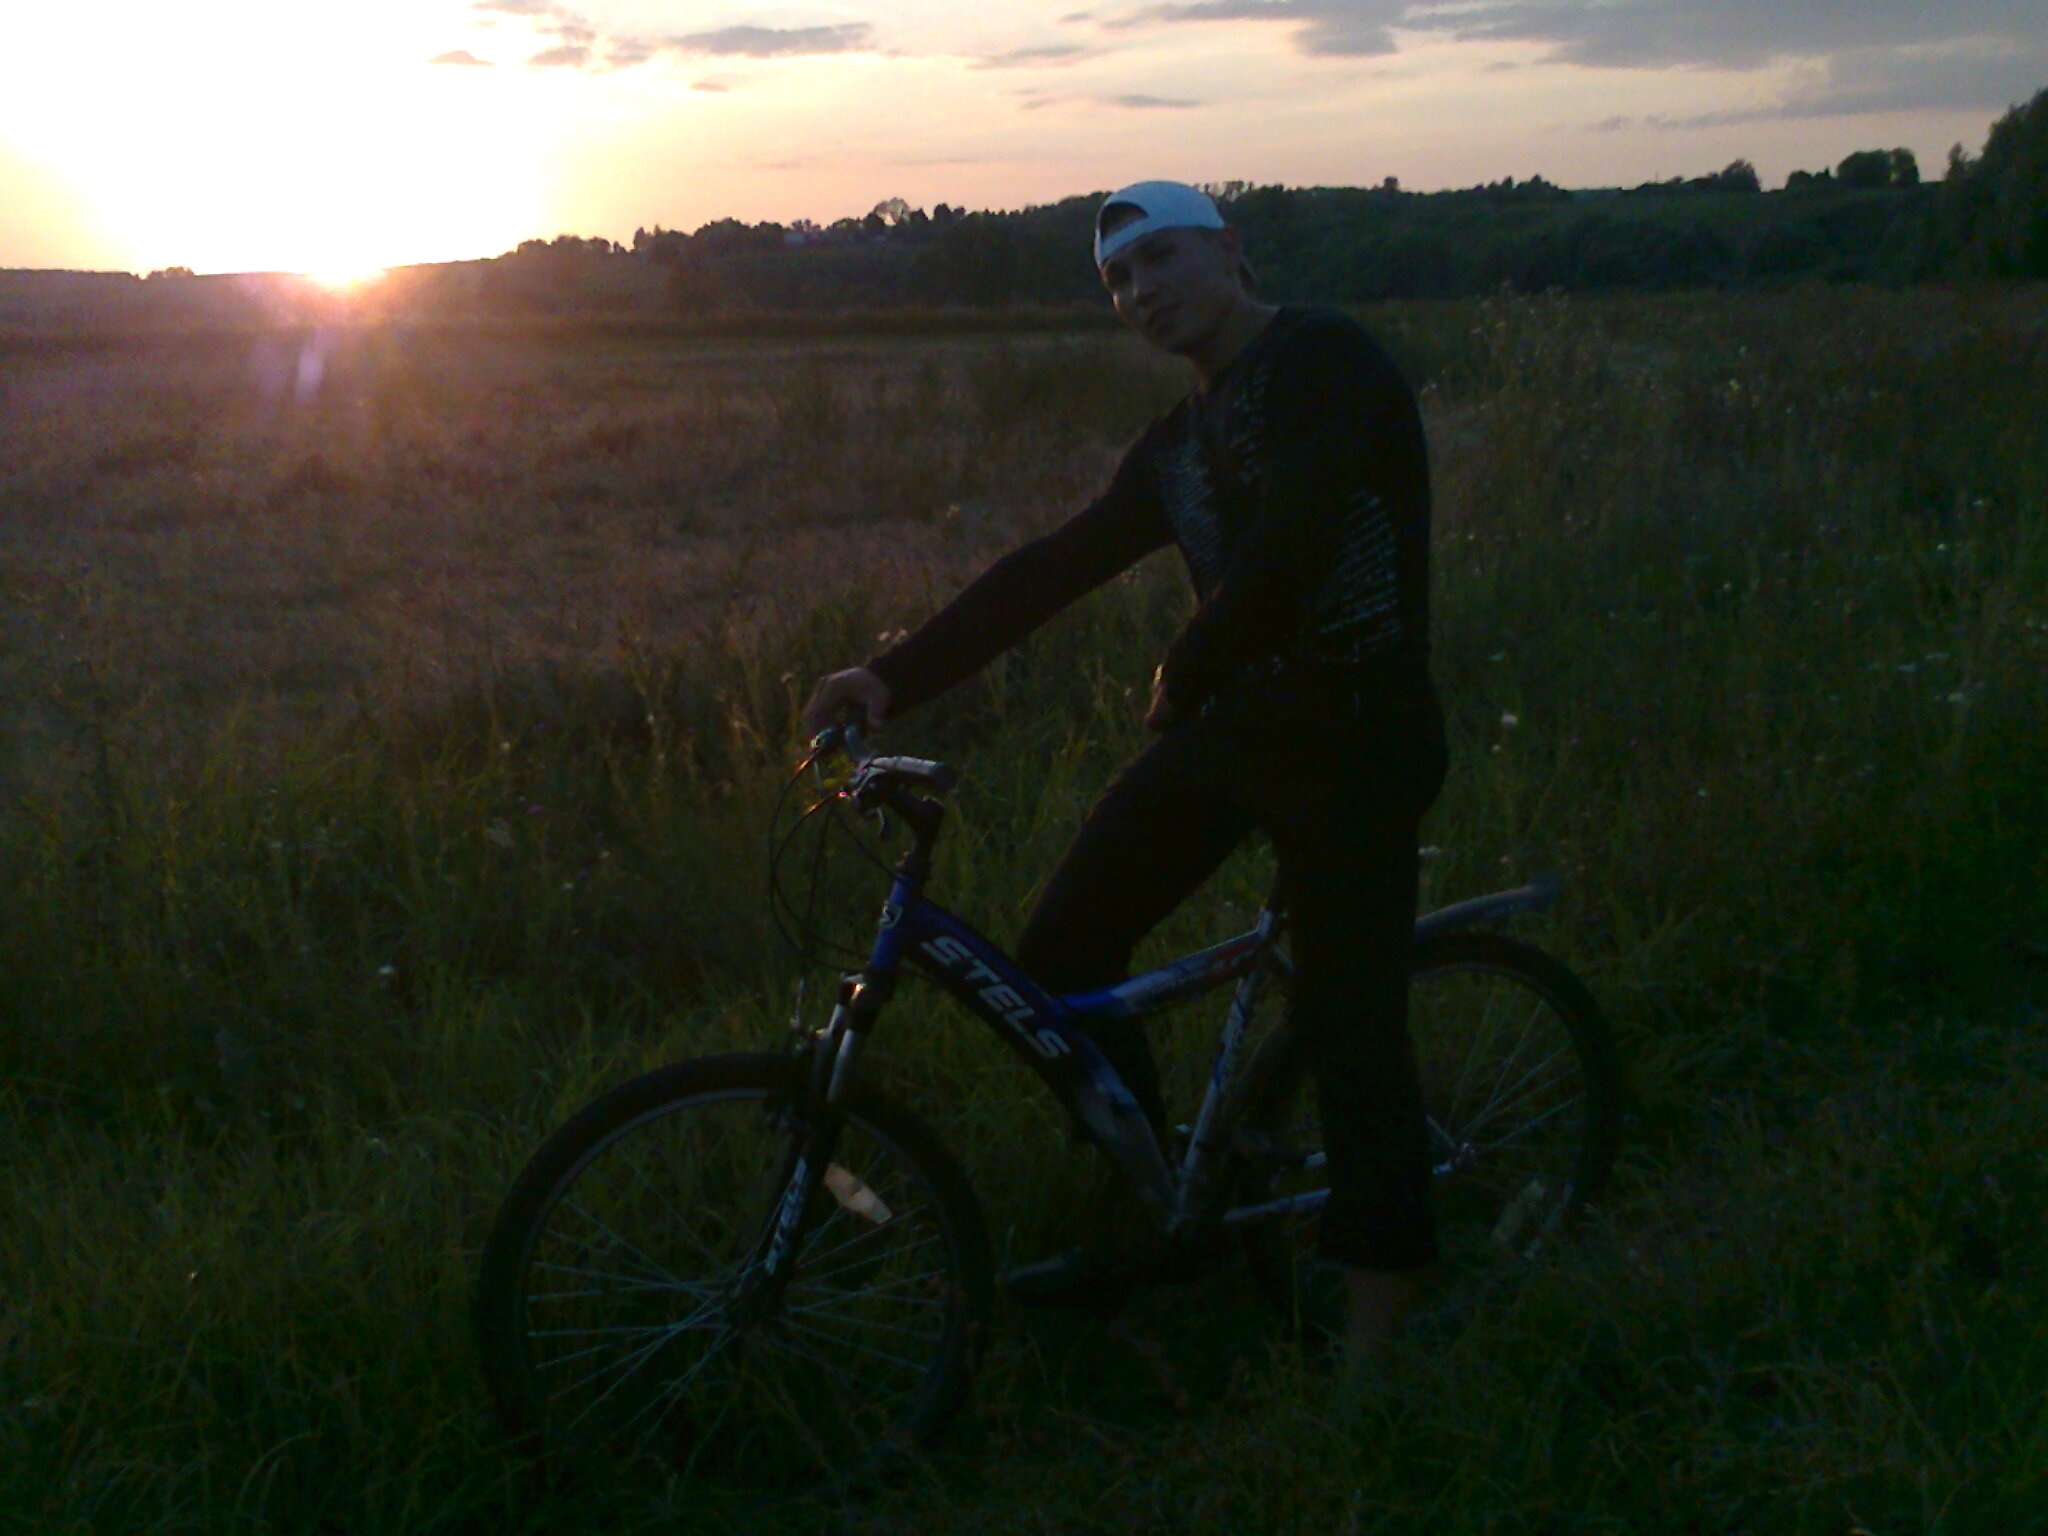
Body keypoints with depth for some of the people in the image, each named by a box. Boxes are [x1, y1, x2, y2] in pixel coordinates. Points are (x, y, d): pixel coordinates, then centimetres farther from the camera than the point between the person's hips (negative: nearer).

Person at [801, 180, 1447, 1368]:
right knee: (1061, 956, 6)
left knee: (1353, 1037, -3)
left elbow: (1294, 543, -23)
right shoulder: (1178, 445, 16)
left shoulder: (1321, 357, -9)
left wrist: (1185, 676, -12)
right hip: (1235, 722, 8)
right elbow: (1054, 569, 11)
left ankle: (1375, 1348, 12)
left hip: (1354, 741, -8)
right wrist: (896, 676, 4)